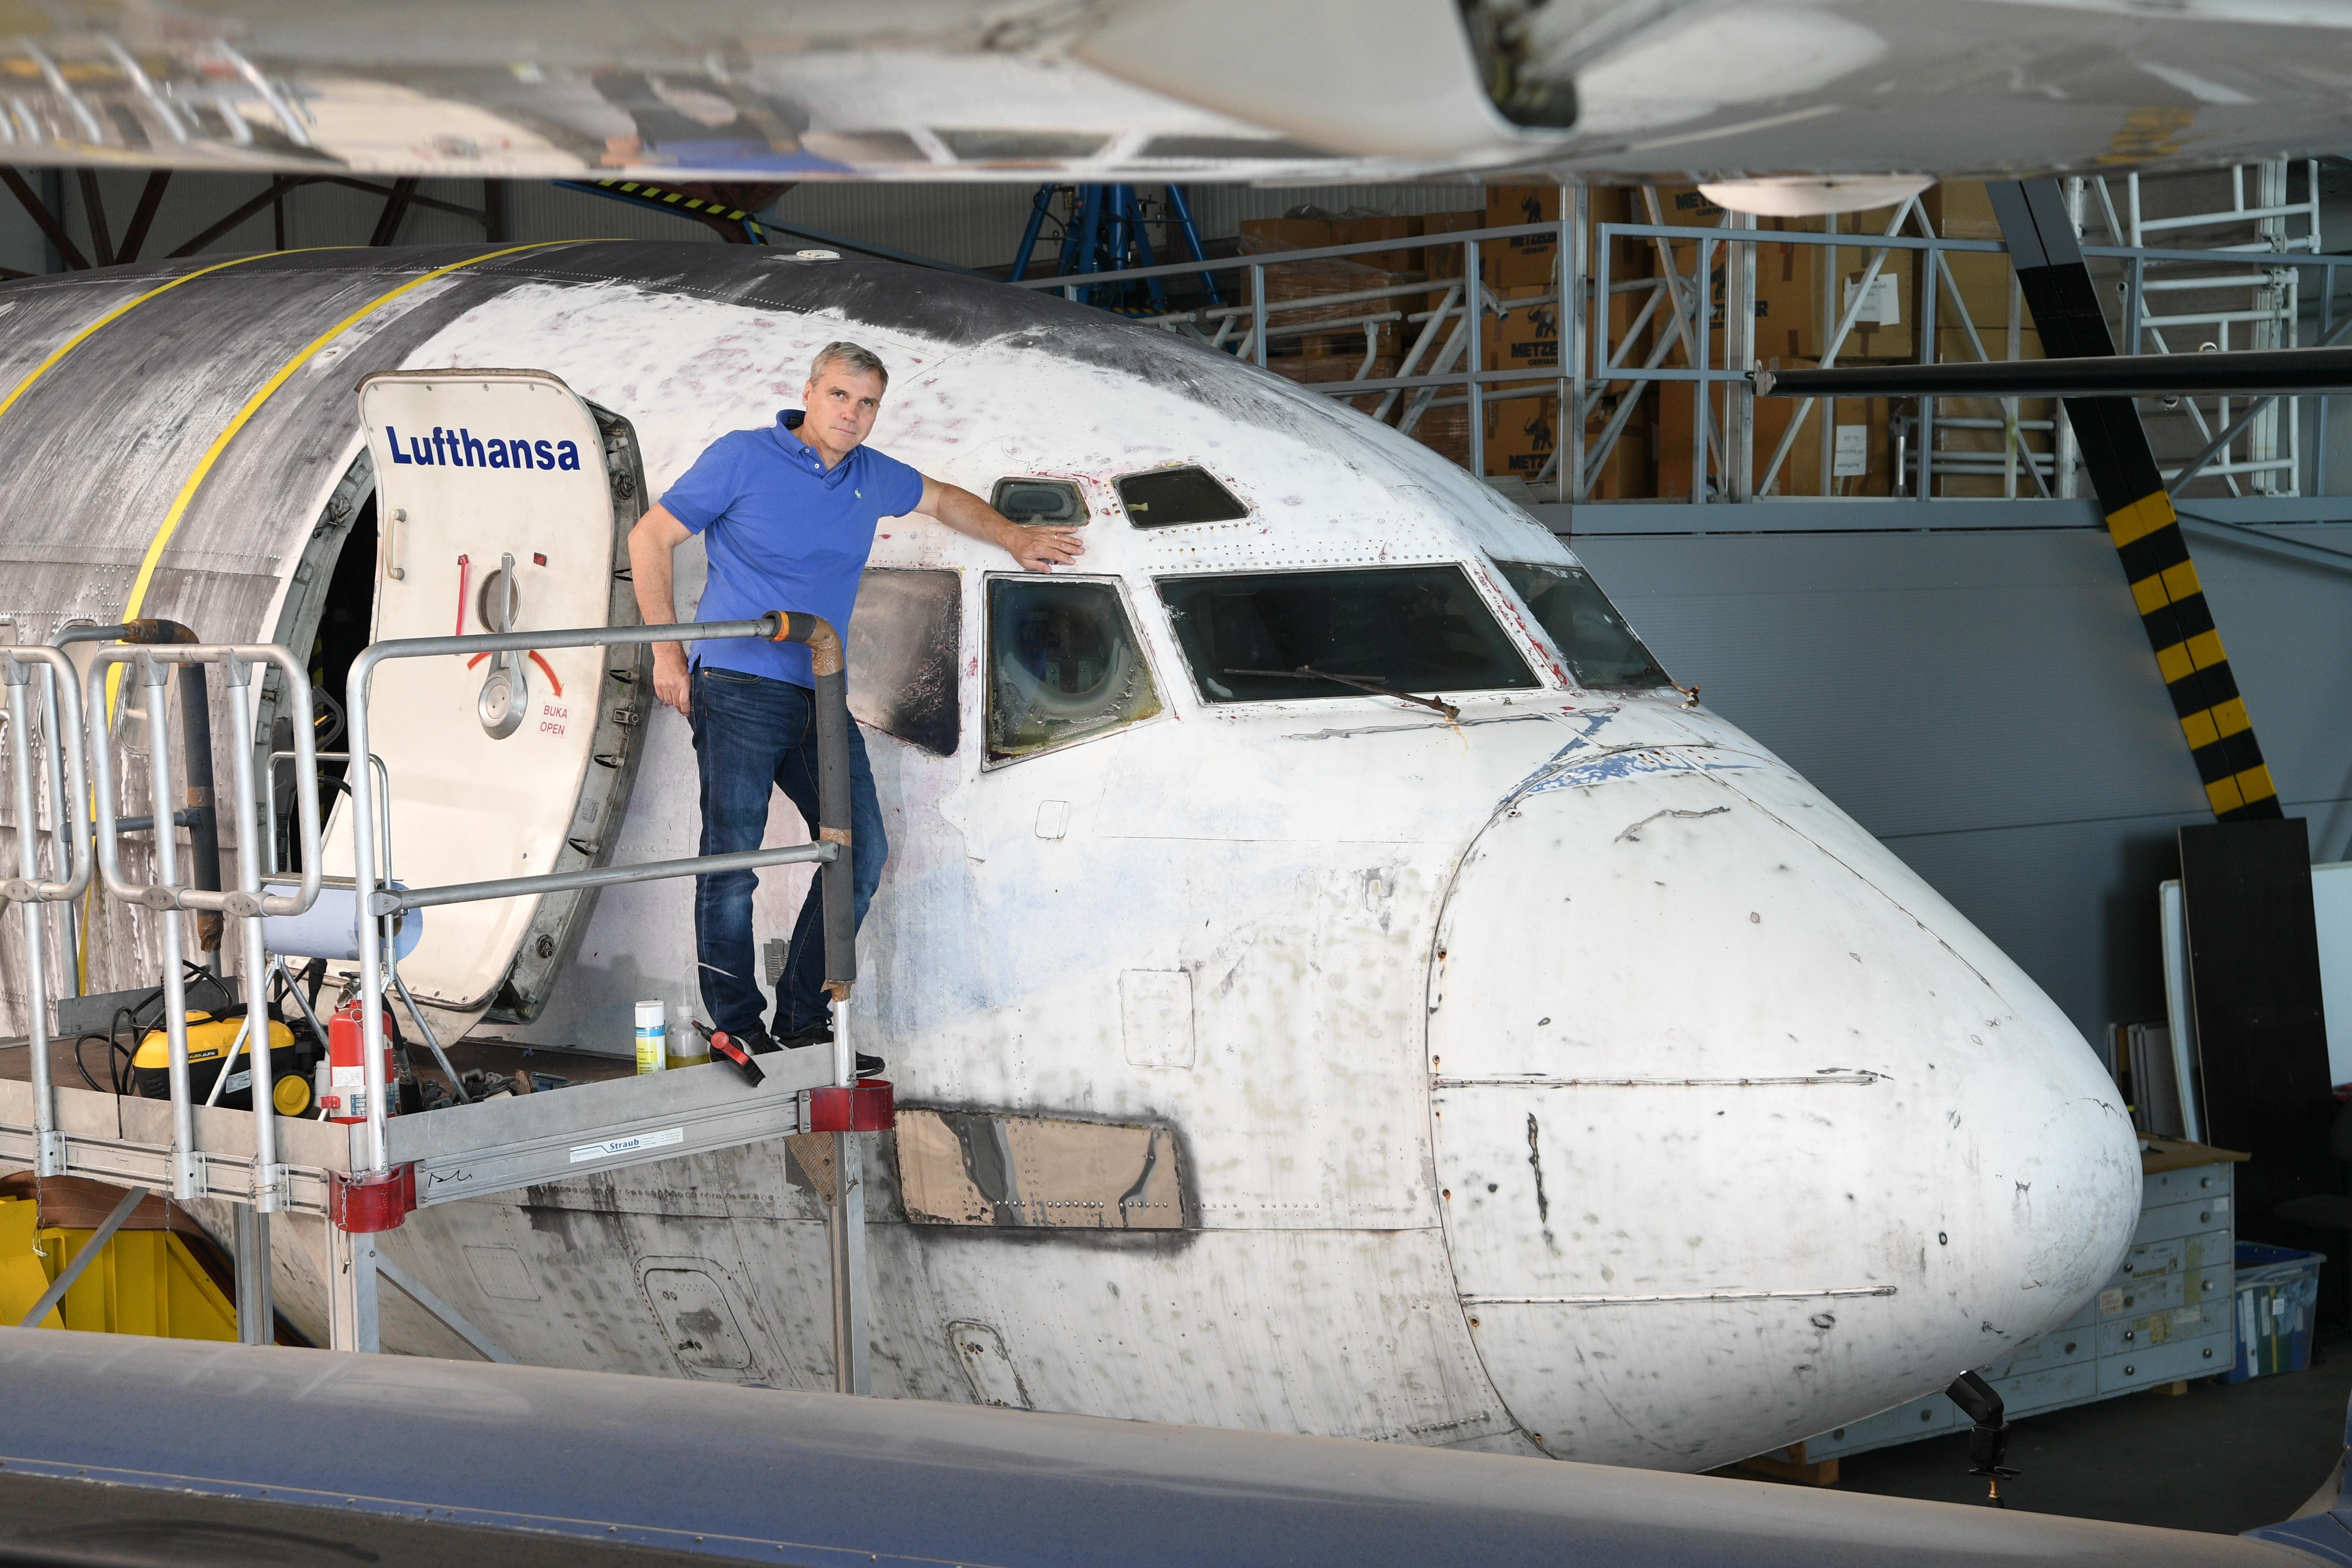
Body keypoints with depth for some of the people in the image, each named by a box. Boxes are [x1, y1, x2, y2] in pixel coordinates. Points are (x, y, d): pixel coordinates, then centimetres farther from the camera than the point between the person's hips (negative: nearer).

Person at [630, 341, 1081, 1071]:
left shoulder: (871, 477, 13)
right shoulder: (742, 458, -3)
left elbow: (941, 498, 35)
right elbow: (649, 539, 1)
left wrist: (1015, 540, 24)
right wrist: (668, 653, -3)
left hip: (822, 697, 6)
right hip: (738, 686, -6)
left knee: (861, 852, 2)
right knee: (732, 861, -8)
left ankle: (803, 1023, 10)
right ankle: (738, 1033, 0)